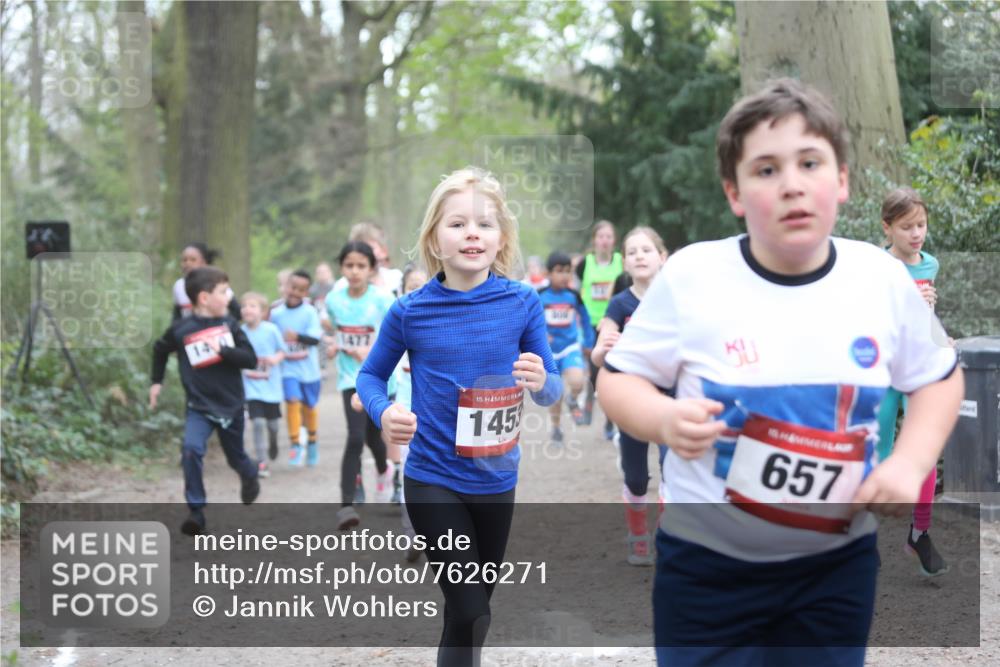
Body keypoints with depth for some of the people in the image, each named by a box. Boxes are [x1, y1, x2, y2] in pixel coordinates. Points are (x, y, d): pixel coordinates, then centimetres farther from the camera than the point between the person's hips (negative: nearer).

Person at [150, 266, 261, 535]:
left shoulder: (229, 324, -5)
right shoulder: (180, 329, -9)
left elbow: (251, 359, -10)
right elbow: (160, 349, 12)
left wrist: (223, 350, -23)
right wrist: (156, 381, 13)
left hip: (231, 405, 2)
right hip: (199, 406, -2)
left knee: (236, 458, 16)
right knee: (191, 450, -23)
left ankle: (250, 474, 53)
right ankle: (196, 511, -14)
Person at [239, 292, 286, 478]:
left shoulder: (271, 330, -9)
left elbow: (282, 350, 2)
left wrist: (276, 359, -18)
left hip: (271, 384, 1)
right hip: (252, 387, -1)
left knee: (272, 424, 13)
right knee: (258, 422, -13)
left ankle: (273, 442, 49)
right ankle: (261, 462, -4)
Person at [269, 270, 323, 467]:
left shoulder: (310, 312, -7)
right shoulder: (276, 314, -2)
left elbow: (315, 338, -18)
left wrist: (297, 337, -35)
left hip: (309, 369, 0)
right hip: (288, 368, 0)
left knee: (309, 406, 14)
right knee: (292, 401, -17)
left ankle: (312, 441, 38)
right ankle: (295, 445, -10)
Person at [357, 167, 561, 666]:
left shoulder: (522, 303, -6)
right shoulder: (410, 312, -9)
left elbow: (551, 389, 1)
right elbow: (370, 375, 4)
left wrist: (541, 382, -23)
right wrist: (384, 413, -17)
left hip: (496, 481, 3)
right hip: (432, 480, -3)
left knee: (473, 612, 19)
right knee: (470, 615, -12)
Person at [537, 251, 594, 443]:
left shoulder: (574, 296, -3)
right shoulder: (540, 296, -9)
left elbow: (584, 318, 11)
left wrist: (589, 341, 15)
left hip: (571, 348, 0)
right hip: (549, 350, 0)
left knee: (576, 382, -26)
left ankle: (573, 400, 8)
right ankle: (555, 428, 30)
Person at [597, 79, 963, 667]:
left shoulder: (884, 278, -5)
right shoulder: (691, 276, -12)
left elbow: (940, 377, 10)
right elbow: (617, 380, -3)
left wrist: (911, 463, -7)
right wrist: (665, 421, -25)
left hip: (838, 562, 2)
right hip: (708, 561, -2)